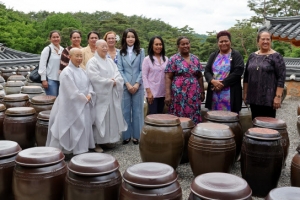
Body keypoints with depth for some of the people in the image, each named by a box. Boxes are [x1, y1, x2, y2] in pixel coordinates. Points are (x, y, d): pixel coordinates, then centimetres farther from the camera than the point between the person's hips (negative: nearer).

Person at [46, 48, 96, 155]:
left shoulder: (81, 71, 12)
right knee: (74, 129, -3)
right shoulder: (67, 72, -14)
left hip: (83, 106, 8)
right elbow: (72, 91, -19)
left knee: (84, 127, 11)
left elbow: (89, 84, 11)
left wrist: (89, 95, -7)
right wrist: (84, 99, -12)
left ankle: (81, 150, 21)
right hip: (71, 107, -8)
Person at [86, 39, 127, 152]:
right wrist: (110, 82, -12)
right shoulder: (92, 62, -5)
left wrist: (114, 81, -13)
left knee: (111, 117, 9)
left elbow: (118, 75, 9)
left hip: (112, 95, 7)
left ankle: (108, 139, 21)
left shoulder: (110, 61, 16)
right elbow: (95, 78, -17)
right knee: (99, 118, -4)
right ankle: (97, 142, 4)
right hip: (100, 95, -7)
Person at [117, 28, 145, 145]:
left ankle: (136, 136, 12)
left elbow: (142, 69, 0)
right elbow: (120, 70, 1)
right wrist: (127, 84, -10)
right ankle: (126, 135, 12)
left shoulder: (141, 52, 5)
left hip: (138, 85, 0)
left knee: (137, 110, 4)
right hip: (125, 86, 1)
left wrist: (137, 83, -10)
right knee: (125, 111, 4)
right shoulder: (121, 53, 7)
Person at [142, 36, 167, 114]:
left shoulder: (166, 59, 8)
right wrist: (148, 92, -12)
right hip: (152, 93, -4)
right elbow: (144, 76, -5)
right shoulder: (147, 59, -3)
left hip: (163, 93, 4)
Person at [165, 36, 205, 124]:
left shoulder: (195, 59, 11)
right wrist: (168, 94, -14)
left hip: (194, 95, 4)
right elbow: (168, 77, -7)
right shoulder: (173, 59, -2)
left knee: (194, 118, 5)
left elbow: (199, 76, 15)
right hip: (179, 94, -4)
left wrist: (202, 92, 12)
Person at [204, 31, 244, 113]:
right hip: (214, 93, 4)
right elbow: (207, 71, 9)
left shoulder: (236, 55, 4)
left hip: (230, 94, -3)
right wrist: (212, 81, -12)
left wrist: (222, 84, -13)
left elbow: (238, 72, -8)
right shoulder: (213, 56, 16)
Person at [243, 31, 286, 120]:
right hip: (253, 97, 5)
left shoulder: (276, 56, -4)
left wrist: (278, 96, -15)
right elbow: (246, 76, 15)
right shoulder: (252, 56, 10)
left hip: (269, 98, -5)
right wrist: (245, 93, 12)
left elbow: (281, 78, -9)